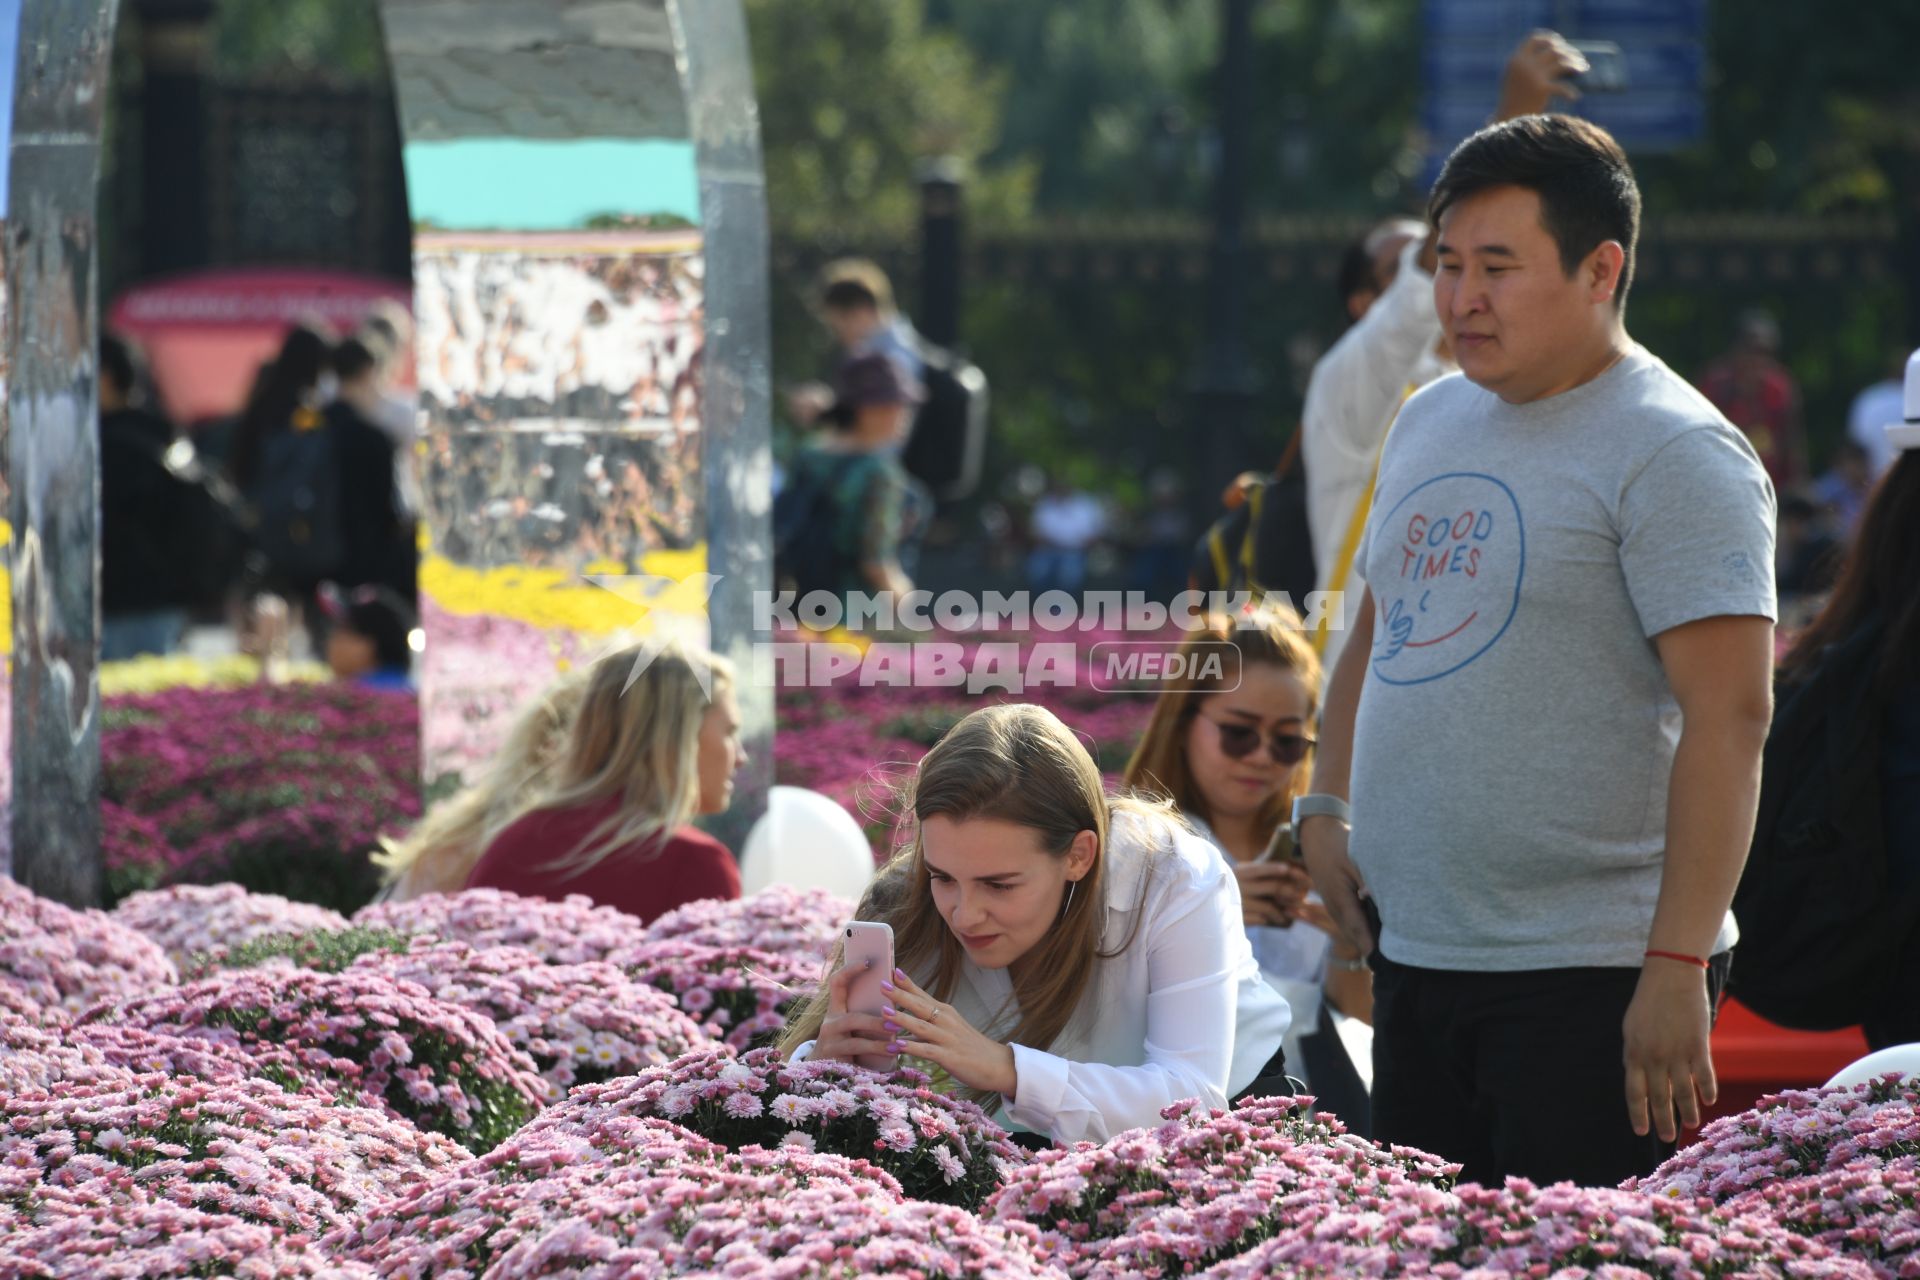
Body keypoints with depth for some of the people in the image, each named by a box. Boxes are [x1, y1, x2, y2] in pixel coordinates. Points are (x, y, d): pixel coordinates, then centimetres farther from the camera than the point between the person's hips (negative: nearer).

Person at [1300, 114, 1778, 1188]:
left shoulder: (1675, 454, -11)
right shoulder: (1431, 423, 14)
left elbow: (1729, 716, -17)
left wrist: (1677, 968, -22)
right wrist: (1324, 808, 12)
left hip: (1589, 979, -8)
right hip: (1413, 955, 8)